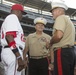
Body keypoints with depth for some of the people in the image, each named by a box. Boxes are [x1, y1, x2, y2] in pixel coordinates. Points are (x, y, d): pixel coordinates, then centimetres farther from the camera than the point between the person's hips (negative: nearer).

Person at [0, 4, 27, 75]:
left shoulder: (7, 19, 28)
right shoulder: (13, 17, -1)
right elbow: (9, 37, -17)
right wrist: (19, 57, -24)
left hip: (7, 52, 10)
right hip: (12, 53, -10)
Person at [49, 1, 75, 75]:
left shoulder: (61, 17, -5)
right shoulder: (68, 20, 25)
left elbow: (59, 35, -22)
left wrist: (50, 43, -4)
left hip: (62, 52, -10)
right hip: (70, 51, 10)